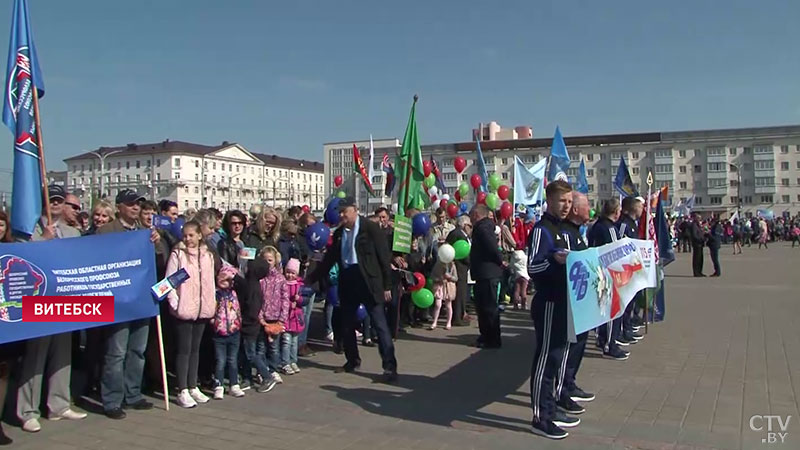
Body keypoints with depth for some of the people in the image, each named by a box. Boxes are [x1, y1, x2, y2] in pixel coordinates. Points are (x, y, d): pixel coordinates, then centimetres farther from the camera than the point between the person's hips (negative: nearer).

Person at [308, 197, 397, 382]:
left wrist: (387, 285, -9)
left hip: (368, 281, -6)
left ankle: (390, 367, -3)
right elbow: (329, 259, 17)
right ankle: (352, 361, 31)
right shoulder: (338, 233, 10)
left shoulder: (371, 228, -6)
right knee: (347, 324, 14)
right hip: (347, 281, 6)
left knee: (380, 324, -6)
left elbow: (384, 257, -7)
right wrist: (311, 278, 16)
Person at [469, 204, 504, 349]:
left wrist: (500, 260, -14)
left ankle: (493, 340, 1)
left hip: (487, 273, -11)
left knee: (489, 307, -5)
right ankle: (486, 337, 26)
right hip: (486, 273, 11)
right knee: (484, 306, 17)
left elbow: (492, 246, -25)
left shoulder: (482, 227, -16)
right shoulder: (486, 226, 16)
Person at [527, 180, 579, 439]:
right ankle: (540, 418, 4)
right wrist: (553, 260, -36)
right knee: (546, 358, -4)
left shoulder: (563, 229, 16)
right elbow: (532, 266, -21)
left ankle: (551, 410, 26)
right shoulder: (542, 229, -12)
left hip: (564, 301, 9)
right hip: (549, 303, -9)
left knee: (559, 356, 15)